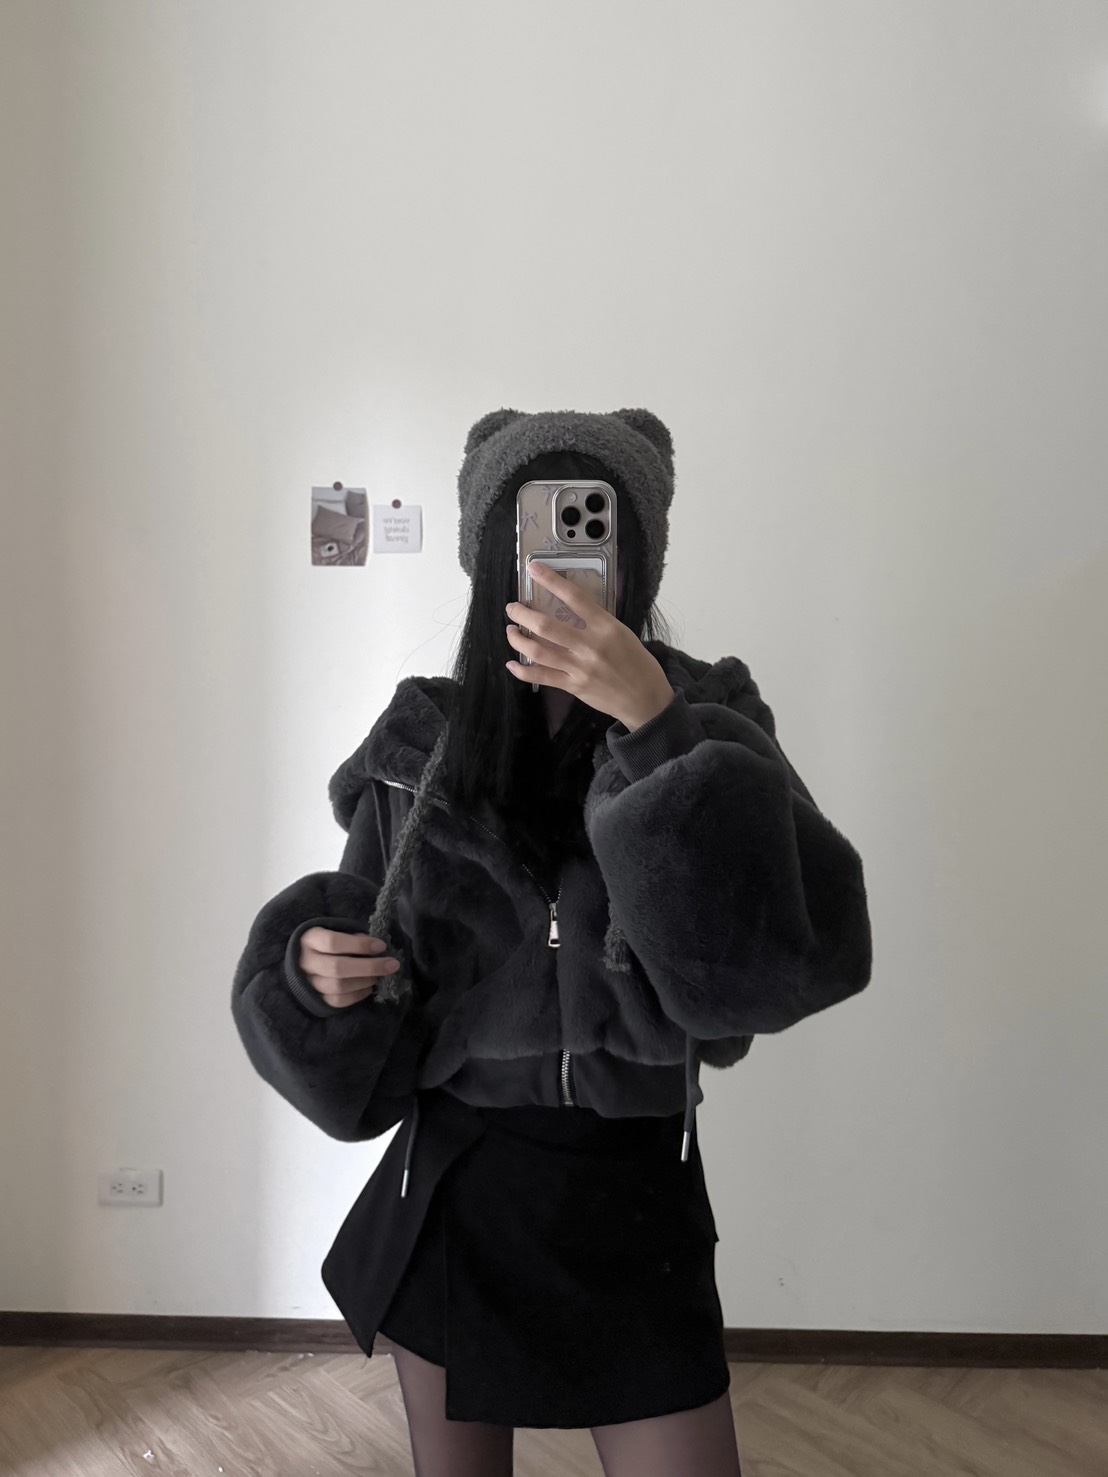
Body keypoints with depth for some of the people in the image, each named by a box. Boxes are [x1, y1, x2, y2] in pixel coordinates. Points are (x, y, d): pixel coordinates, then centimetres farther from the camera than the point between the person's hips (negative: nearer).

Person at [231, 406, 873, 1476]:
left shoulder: (707, 723, -8)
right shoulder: (424, 742, -3)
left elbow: (805, 940, -24)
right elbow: (359, 942, 6)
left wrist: (655, 724, -31)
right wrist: (312, 963, -16)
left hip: (633, 1196, -1)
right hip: (451, 1187, 2)